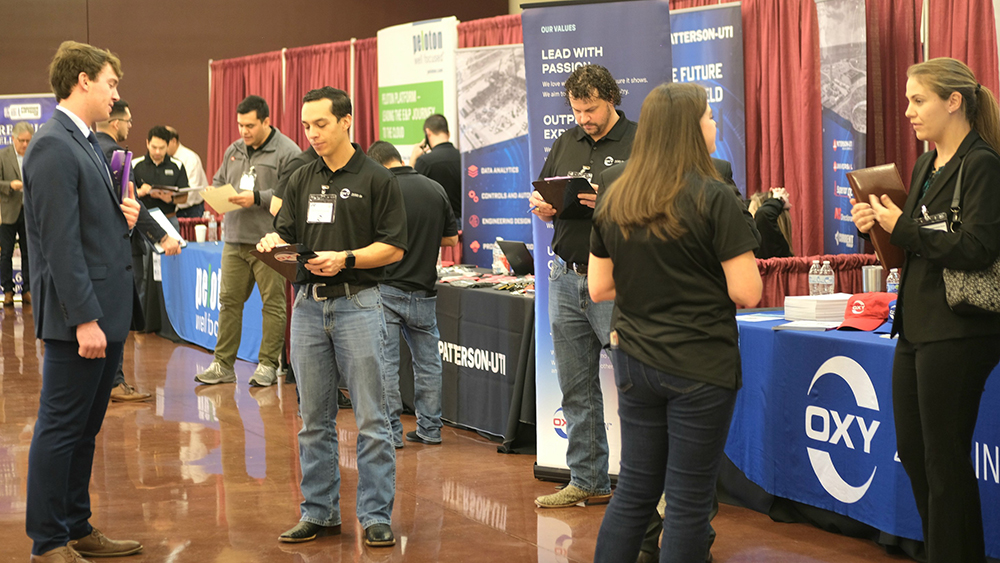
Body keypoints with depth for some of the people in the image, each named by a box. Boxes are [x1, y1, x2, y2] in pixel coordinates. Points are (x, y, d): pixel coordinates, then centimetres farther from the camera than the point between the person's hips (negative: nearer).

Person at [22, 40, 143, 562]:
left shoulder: (88, 143, 15)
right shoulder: (53, 147, -16)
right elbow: (61, 242, -21)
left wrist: (124, 213, 3)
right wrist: (84, 319, -22)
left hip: (106, 311, 10)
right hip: (78, 315, -10)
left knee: (84, 429, 16)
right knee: (60, 429, -1)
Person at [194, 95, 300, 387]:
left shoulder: (287, 152, -5)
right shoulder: (234, 150, 16)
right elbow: (217, 182, 24)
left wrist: (257, 198, -17)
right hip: (235, 240, 6)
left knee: (273, 303, -1)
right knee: (229, 300, 6)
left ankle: (268, 365, 7)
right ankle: (223, 364, 12)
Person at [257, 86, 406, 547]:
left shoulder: (376, 179, -1)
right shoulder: (301, 181, 14)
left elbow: (394, 247, -4)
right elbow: (283, 233, 15)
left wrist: (346, 258, -17)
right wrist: (274, 244, -8)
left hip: (358, 303, -5)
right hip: (309, 305, 5)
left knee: (370, 419, -3)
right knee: (314, 419, 9)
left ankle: (377, 517, 3)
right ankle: (319, 513, 17)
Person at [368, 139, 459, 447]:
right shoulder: (435, 189, 4)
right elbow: (452, 238, 11)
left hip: (386, 288, -4)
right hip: (424, 289, 4)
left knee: (384, 362, 1)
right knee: (428, 361, 14)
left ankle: (391, 432, 2)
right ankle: (430, 429, 18)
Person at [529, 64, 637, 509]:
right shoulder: (566, 144, 16)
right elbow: (542, 196, 23)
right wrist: (541, 206, 0)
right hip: (567, 276, 6)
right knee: (576, 388, 11)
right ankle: (587, 481, 20)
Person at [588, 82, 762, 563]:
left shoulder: (614, 199, 4)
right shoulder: (713, 199, -13)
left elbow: (598, 288, 8)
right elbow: (747, 293, -14)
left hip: (634, 361, 6)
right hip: (700, 368, -5)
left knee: (634, 491, 14)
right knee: (688, 501, 4)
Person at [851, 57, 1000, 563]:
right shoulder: (926, 166, 14)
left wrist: (903, 227, -16)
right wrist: (878, 224, 3)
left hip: (958, 332, -9)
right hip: (916, 327, 9)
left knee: (944, 458, -1)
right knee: (912, 451, 15)